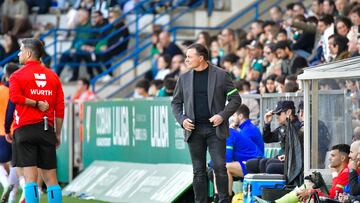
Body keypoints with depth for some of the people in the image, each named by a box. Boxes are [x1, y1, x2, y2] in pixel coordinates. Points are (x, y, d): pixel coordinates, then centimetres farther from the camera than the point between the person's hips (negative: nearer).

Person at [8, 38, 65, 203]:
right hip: (47, 129, 4)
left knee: (30, 177, -7)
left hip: (25, 128, -4)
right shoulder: (53, 76, 11)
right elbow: (60, 108, 9)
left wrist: (36, 104, -9)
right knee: (50, 178, 8)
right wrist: (58, 134, 15)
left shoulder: (18, 75, -1)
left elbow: (15, 97, -20)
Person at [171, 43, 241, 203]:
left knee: (219, 166, -9)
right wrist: (181, 119, -1)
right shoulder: (184, 78, 9)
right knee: (198, 170, 5)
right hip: (194, 130, 3)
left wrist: (222, 115, -11)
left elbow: (235, 99, 2)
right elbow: (176, 102, 17)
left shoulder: (220, 75, -1)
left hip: (215, 128, -3)